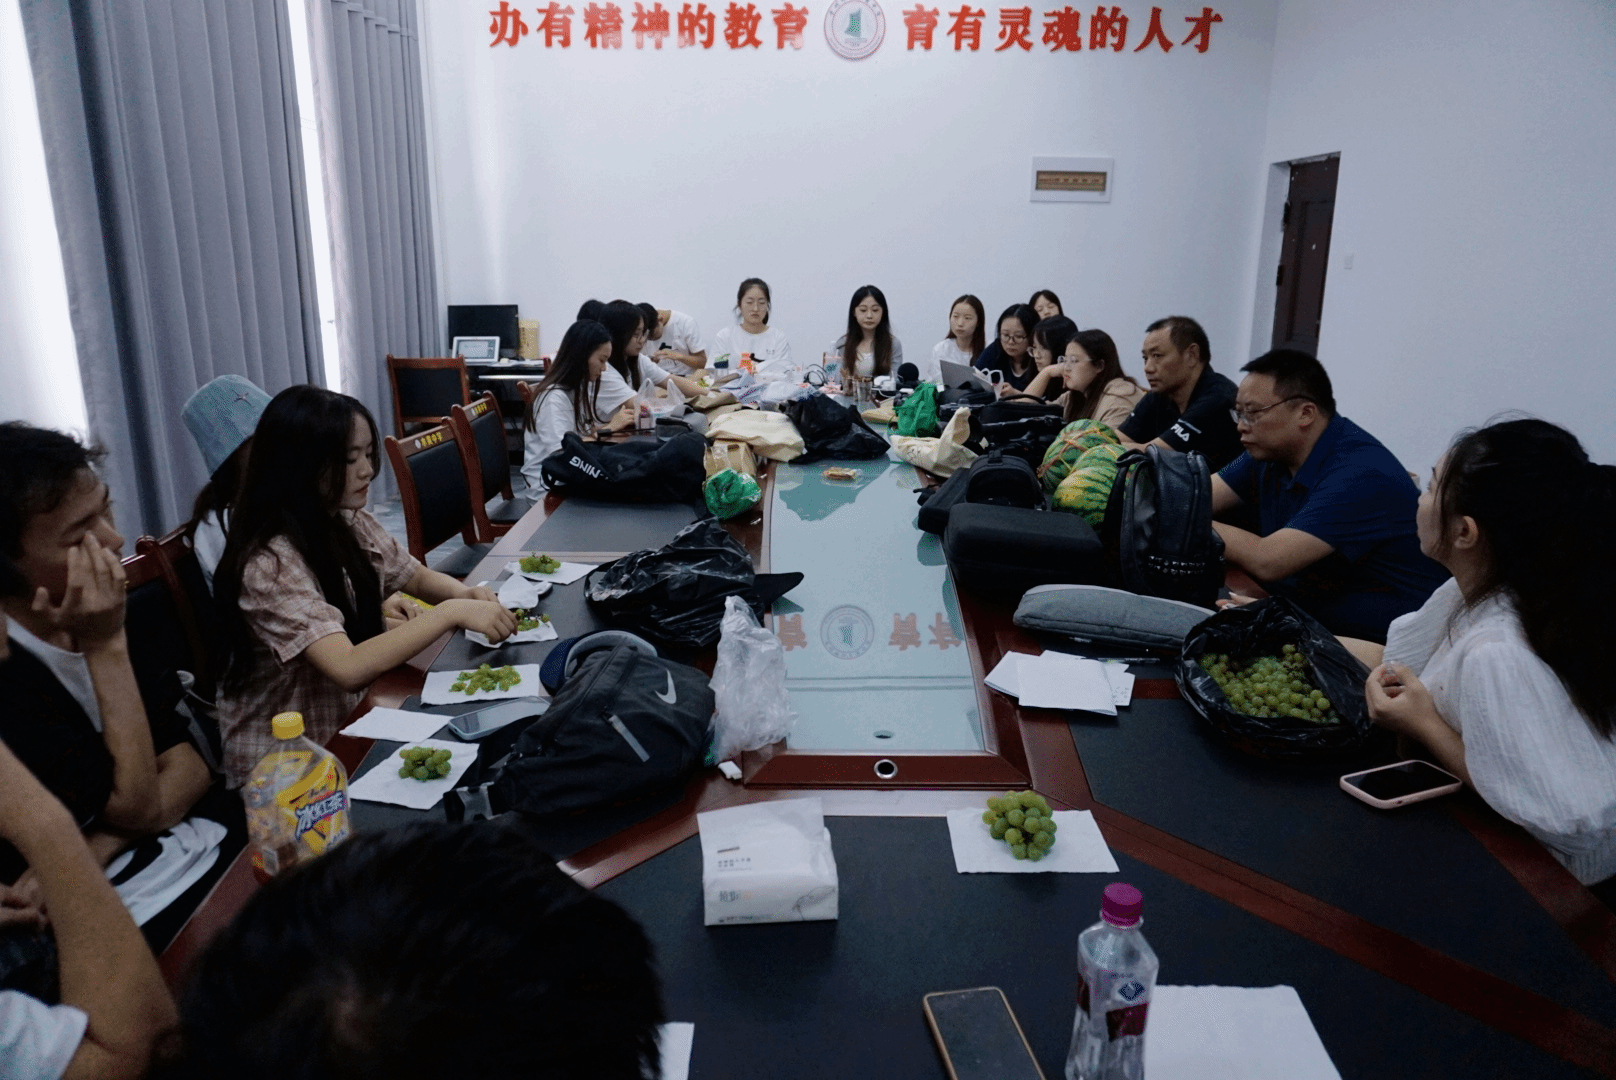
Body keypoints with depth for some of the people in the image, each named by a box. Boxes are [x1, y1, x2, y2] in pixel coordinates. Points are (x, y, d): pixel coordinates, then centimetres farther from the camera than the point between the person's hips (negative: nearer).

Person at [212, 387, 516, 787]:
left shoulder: (351, 525, -3)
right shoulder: (271, 566, -25)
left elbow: (419, 577, 11)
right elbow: (348, 668, -34)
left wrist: (466, 594, -10)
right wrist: (452, 612, -34)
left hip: (351, 719, 7)